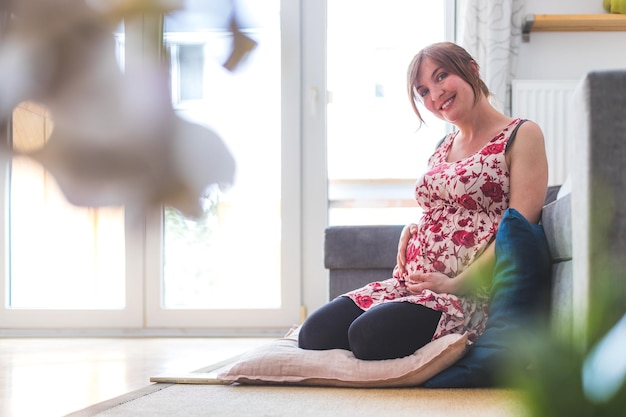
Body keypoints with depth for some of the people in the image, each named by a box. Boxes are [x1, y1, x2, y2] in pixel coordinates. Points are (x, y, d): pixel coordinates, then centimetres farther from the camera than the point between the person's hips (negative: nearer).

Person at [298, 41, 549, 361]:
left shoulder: (521, 136, -1)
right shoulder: (444, 147, 23)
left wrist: (457, 284, -17)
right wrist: (410, 230, 10)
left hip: (472, 290, -7)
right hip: (411, 283, 7)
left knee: (369, 333, -32)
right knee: (314, 334, -17)